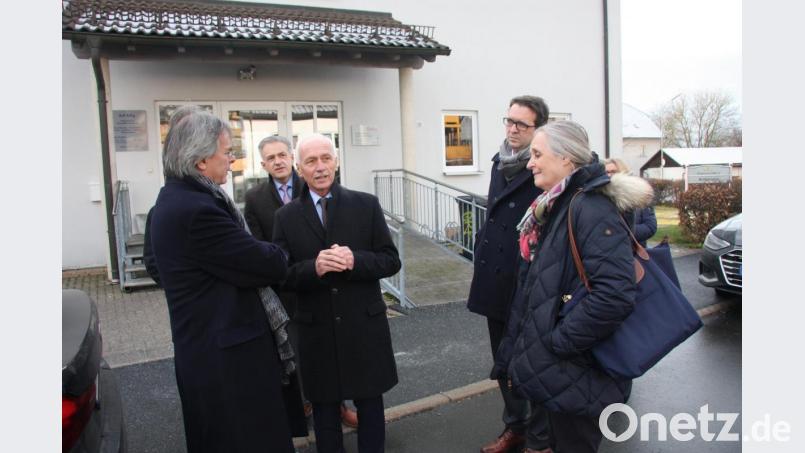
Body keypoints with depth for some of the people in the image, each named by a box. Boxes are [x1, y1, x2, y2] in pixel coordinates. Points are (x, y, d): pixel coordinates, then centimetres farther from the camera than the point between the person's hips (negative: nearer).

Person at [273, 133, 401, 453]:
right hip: (317, 330, 0)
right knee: (324, 408, 15)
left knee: (370, 404, 15)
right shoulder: (286, 217, 0)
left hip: (364, 325, 0)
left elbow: (391, 261, -2)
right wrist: (313, 268, -22)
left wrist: (355, 261, -20)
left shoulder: (366, 205, -1)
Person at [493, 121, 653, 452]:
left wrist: (559, 342, -22)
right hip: (558, 369, 9)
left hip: (578, 374, -8)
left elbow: (616, 294, -30)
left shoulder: (592, 208, -20)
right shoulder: (555, 207, 9)